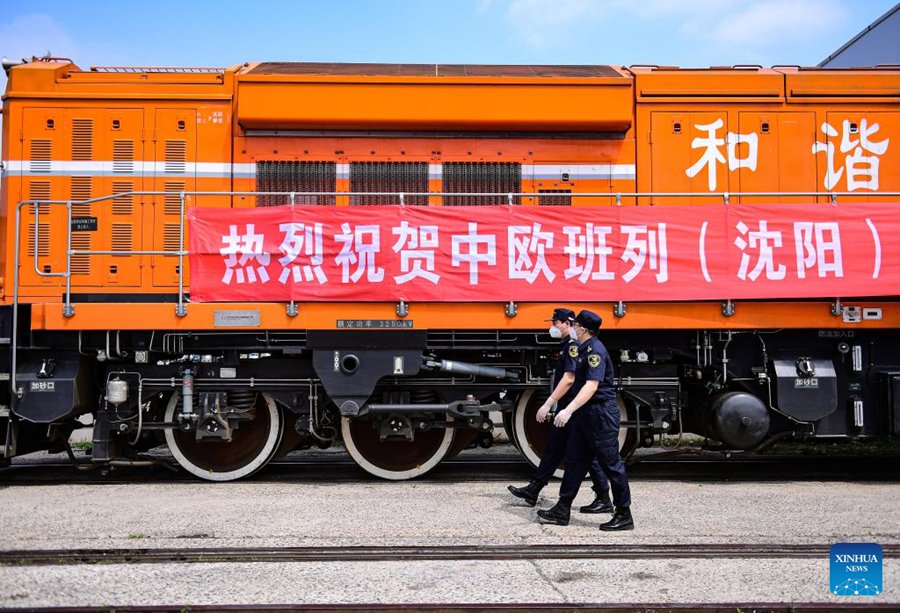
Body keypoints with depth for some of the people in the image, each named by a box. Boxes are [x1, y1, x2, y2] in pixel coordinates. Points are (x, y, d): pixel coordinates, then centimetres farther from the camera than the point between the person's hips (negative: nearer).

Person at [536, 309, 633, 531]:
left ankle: (624, 516, 7)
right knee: (574, 460, 12)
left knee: (611, 464, -2)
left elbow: (592, 386, -27)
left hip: (601, 413, -10)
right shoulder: (583, 349, 13)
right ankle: (562, 511, 19)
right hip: (586, 413, 10)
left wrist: (569, 410, -34)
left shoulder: (595, 350, -18)